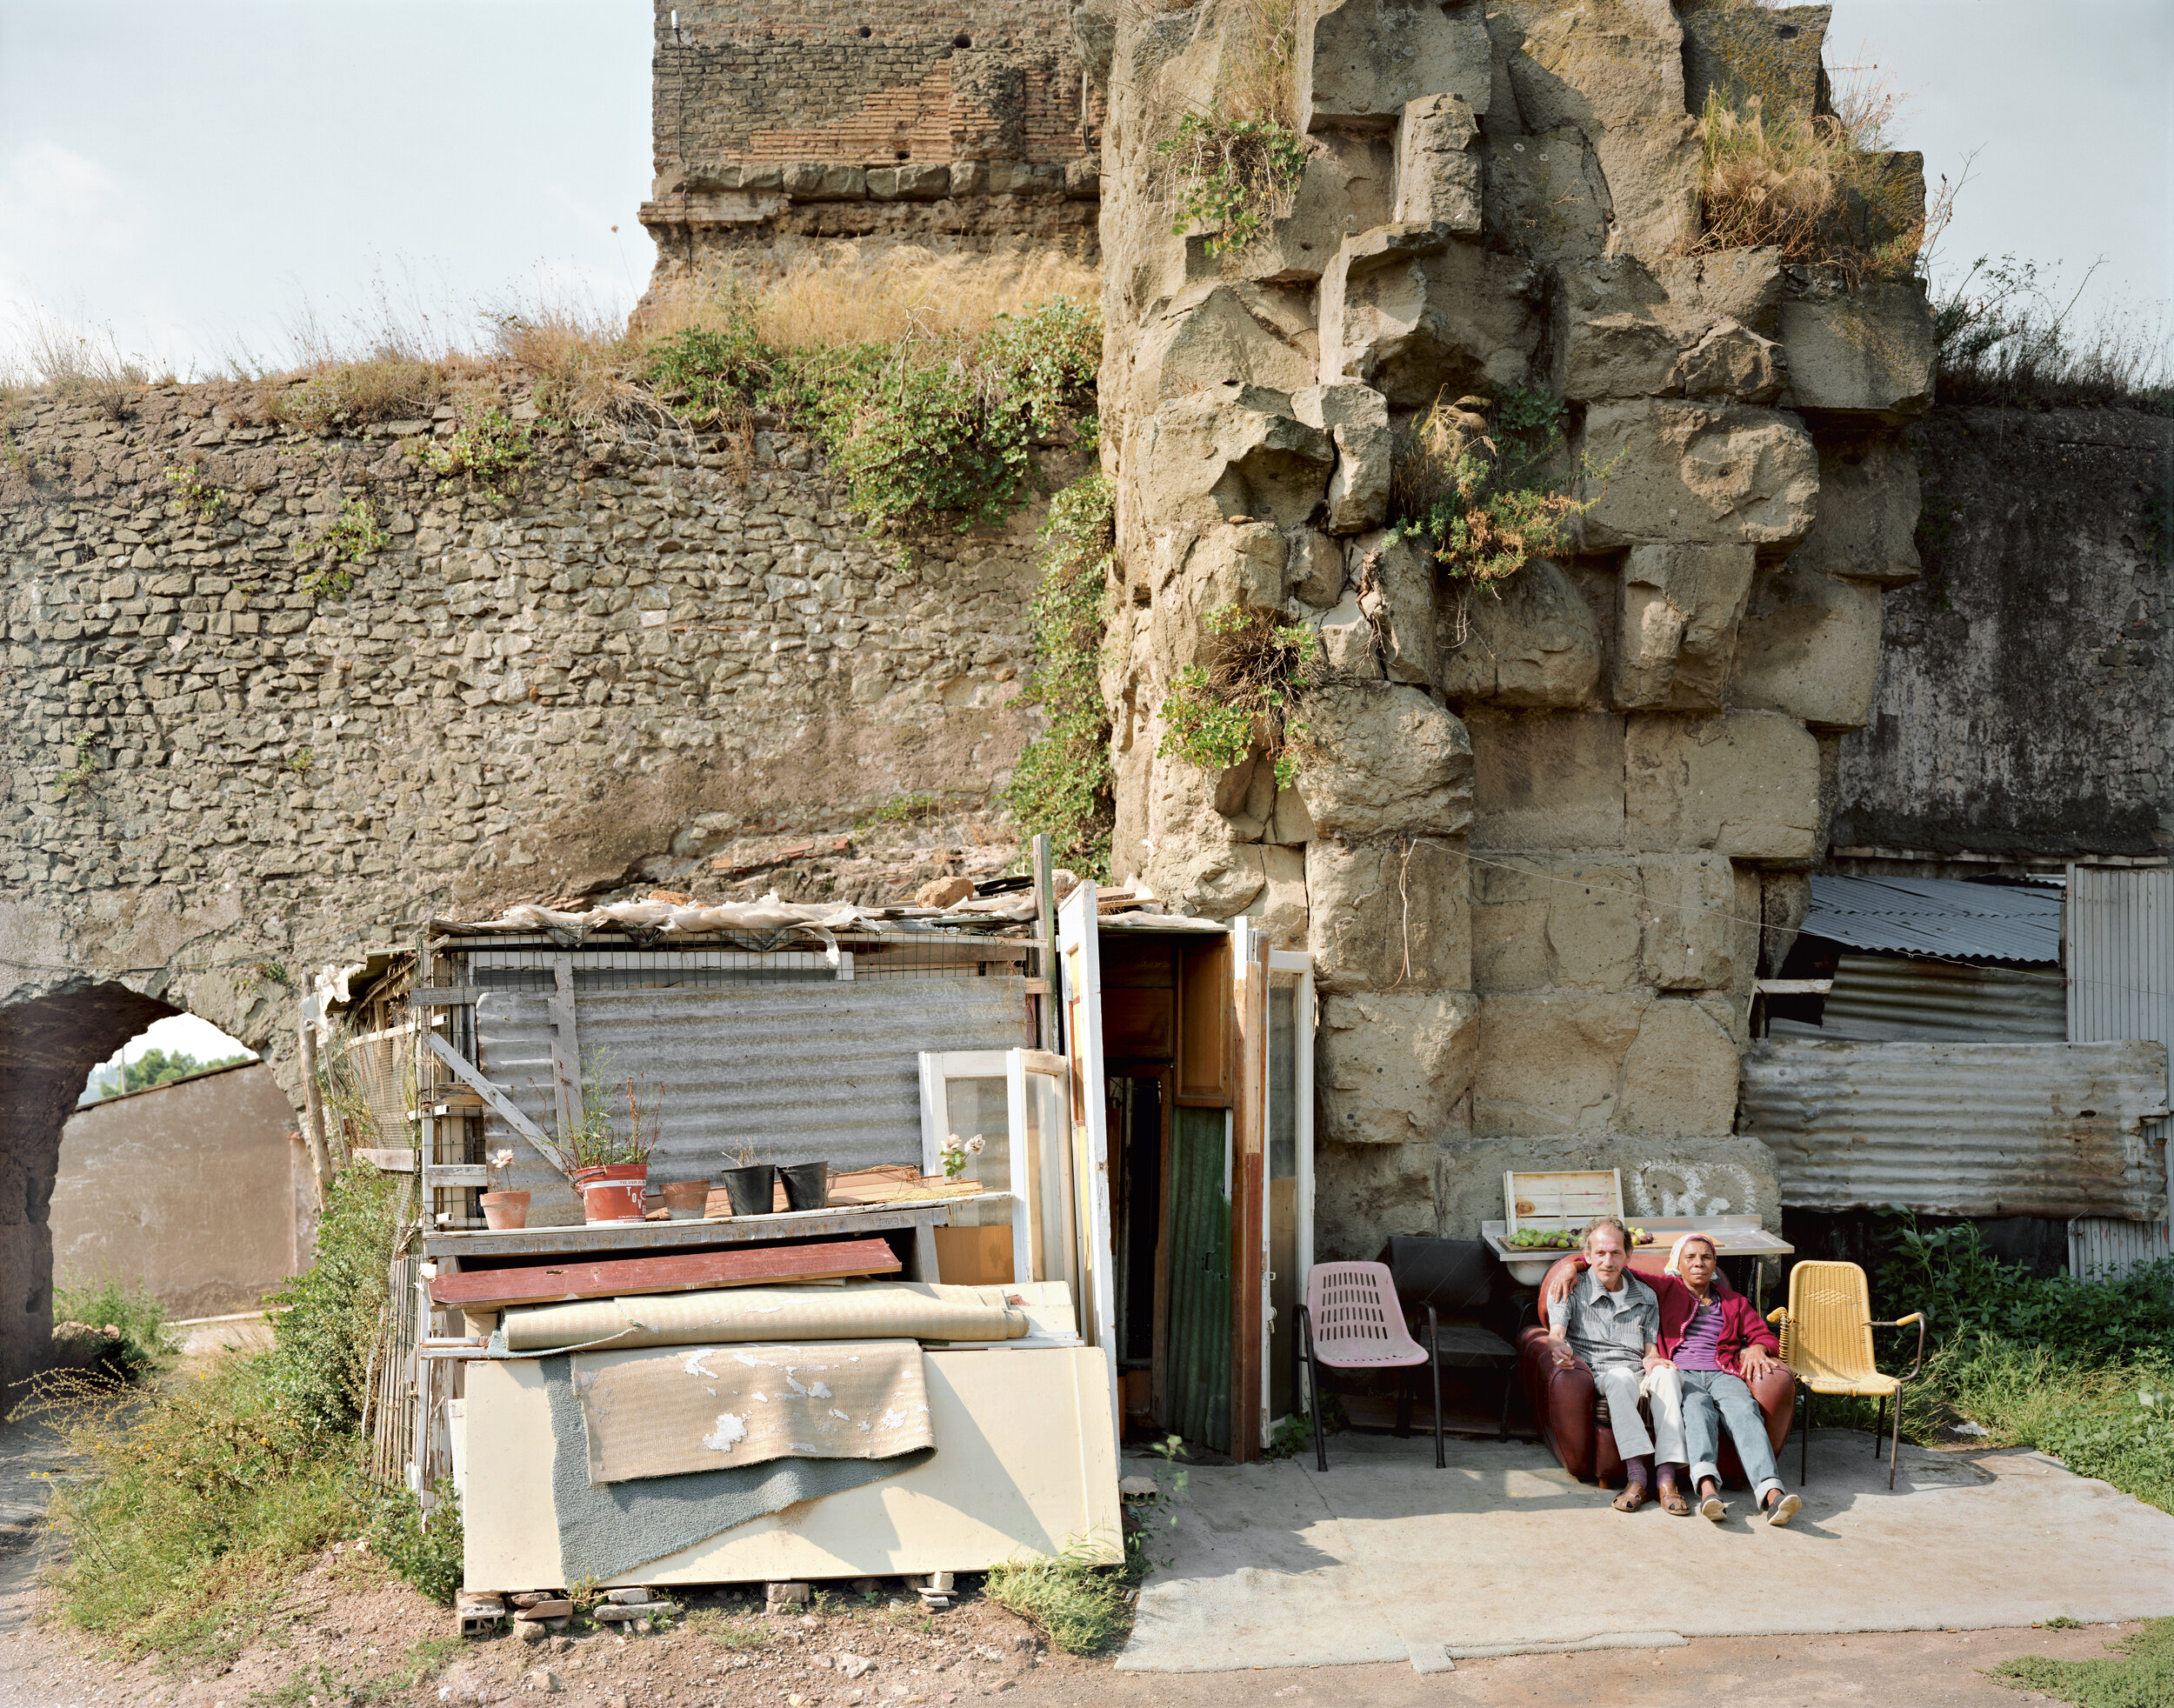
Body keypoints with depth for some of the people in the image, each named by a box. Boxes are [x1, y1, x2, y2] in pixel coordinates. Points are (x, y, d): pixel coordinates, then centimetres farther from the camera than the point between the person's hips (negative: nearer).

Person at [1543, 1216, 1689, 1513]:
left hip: (1640, 1380, 3)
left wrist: (1652, 1361, -7)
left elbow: (1651, 1350, 19)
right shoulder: (1571, 1290, 10)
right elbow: (1555, 1334, -5)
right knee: (1621, 1377, -38)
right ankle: (1638, 1475, -46)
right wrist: (1559, 1347, -31)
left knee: (1666, 1373, -32)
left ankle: (1667, 1476, -41)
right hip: (1595, 1376, -3)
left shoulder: (1646, 1297, 21)